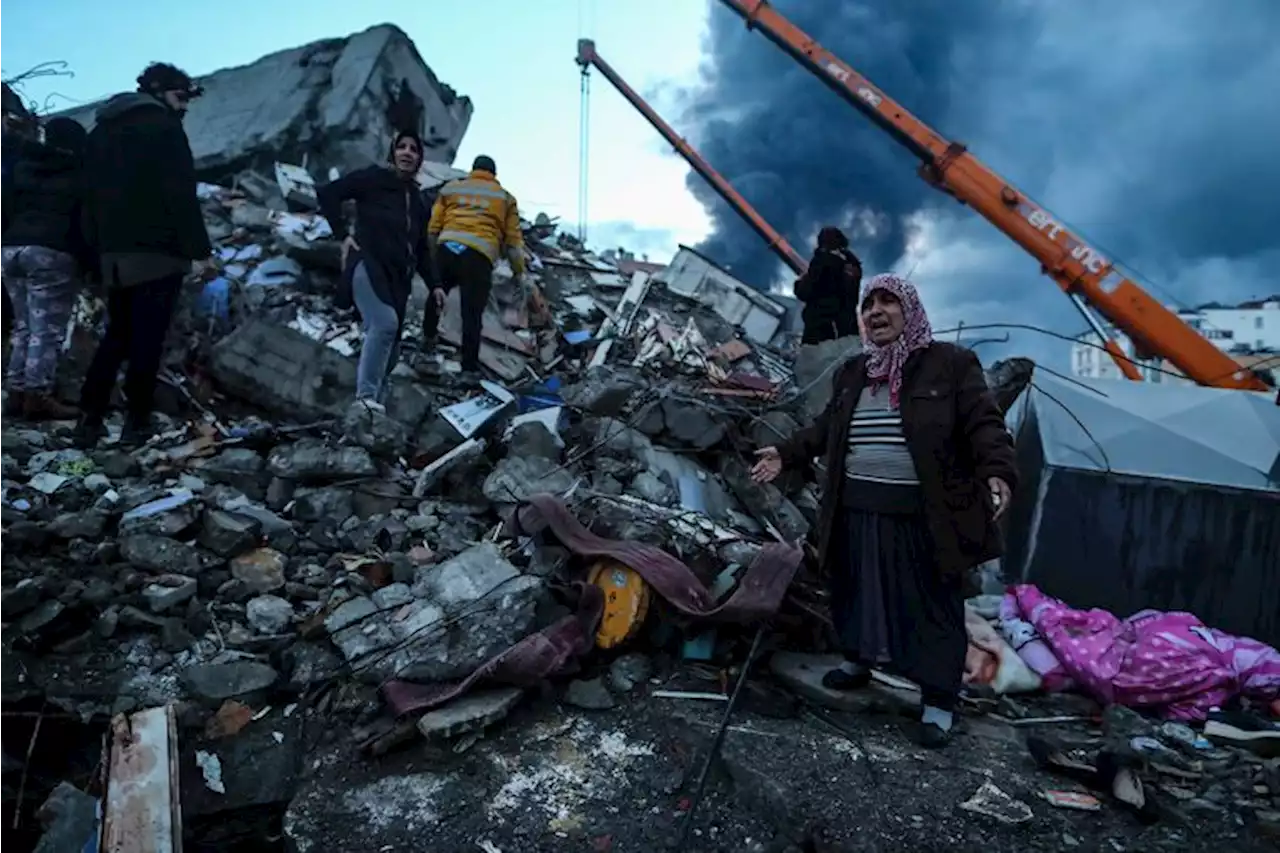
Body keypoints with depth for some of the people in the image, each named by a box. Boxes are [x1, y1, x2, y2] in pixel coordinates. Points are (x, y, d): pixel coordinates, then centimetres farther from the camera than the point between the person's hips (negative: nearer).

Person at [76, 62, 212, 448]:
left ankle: (89, 418, 7)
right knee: (147, 339, -4)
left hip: (114, 253, 7)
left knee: (116, 334, 14)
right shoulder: (163, 127, -4)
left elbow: (91, 197, 20)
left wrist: (99, 247, 21)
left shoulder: (100, 132, 21)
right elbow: (181, 194, -13)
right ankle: (137, 422, -2)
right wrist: (198, 248, -12)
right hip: (158, 251, -7)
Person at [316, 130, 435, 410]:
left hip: (398, 276, 7)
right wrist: (342, 235, -6)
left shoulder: (417, 200, 21)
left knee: (391, 349, 1)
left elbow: (421, 249, 25)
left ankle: (374, 399, 9)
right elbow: (327, 193, 0)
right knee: (385, 323, -30)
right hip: (368, 264, -6)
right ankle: (366, 395, -27)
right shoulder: (374, 178, 4)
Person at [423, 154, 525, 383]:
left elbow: (433, 228, 16)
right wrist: (519, 272, 21)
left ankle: (428, 338, 38)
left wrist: (432, 257, 26)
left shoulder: (451, 188, 20)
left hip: (447, 249, 2)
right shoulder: (505, 197, 18)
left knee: (435, 295, 27)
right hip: (478, 257, -2)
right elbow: (513, 239, 14)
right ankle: (470, 369, -1)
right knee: (472, 314, 0)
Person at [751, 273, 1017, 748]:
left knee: (932, 606, 6)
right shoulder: (852, 372, 13)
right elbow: (827, 428, 21)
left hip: (924, 516, -5)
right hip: (858, 510, 5)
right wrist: (786, 455, 14)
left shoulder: (950, 364, -4)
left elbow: (984, 424, -10)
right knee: (857, 590, 19)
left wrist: (997, 473, -26)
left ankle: (938, 700, 21)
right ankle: (858, 661, 42)